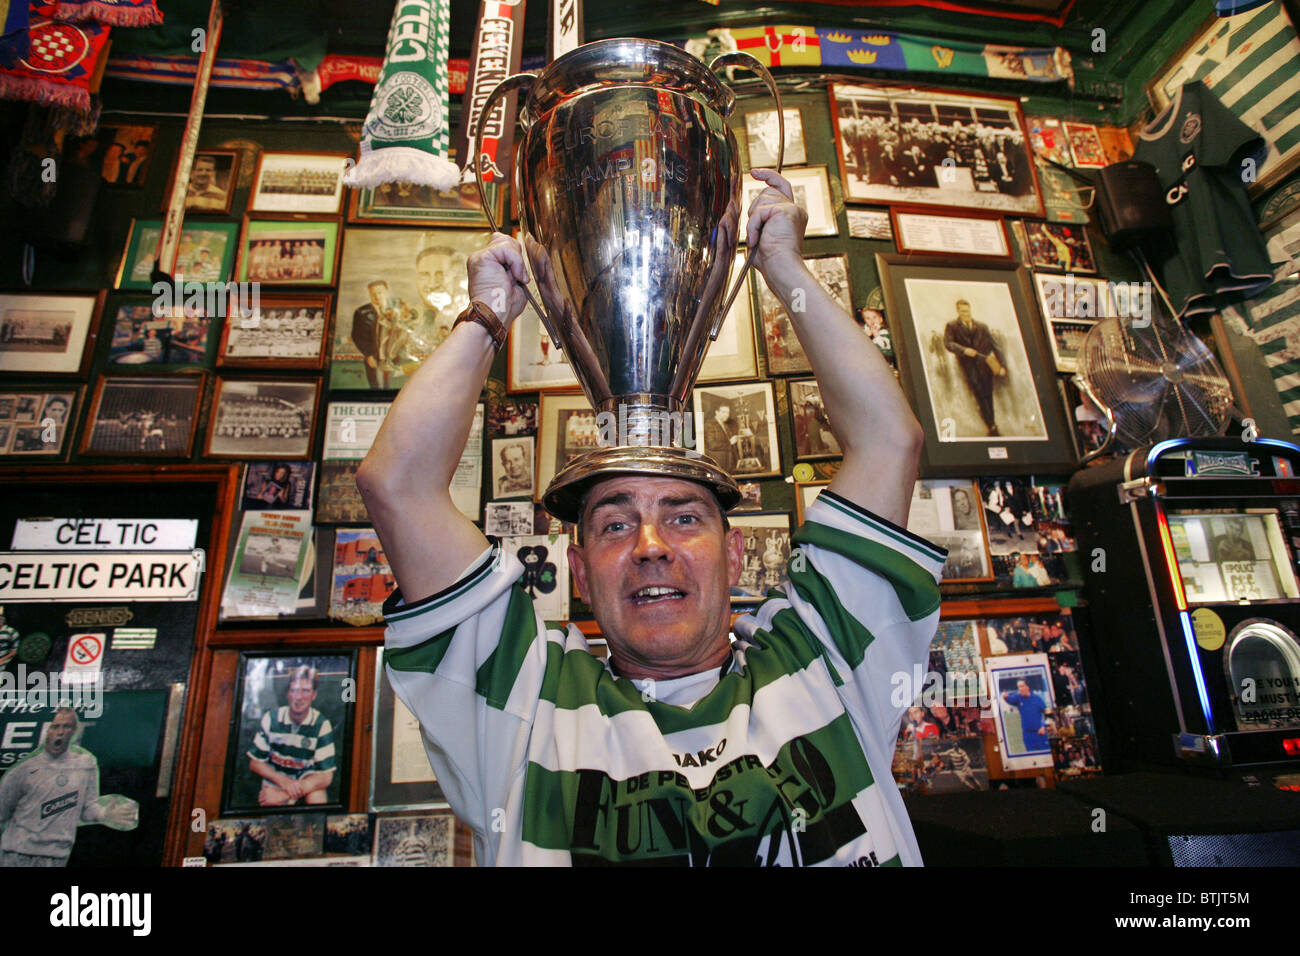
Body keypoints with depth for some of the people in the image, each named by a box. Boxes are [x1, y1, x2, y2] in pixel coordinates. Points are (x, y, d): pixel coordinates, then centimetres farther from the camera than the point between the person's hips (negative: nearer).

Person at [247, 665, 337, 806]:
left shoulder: (321, 724, -17)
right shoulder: (271, 718, -11)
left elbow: (325, 776, -18)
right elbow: (255, 763, -2)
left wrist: (285, 794, -29)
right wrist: (282, 780, -21)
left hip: (308, 779, -2)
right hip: (276, 779, 3)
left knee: (316, 798, -32)